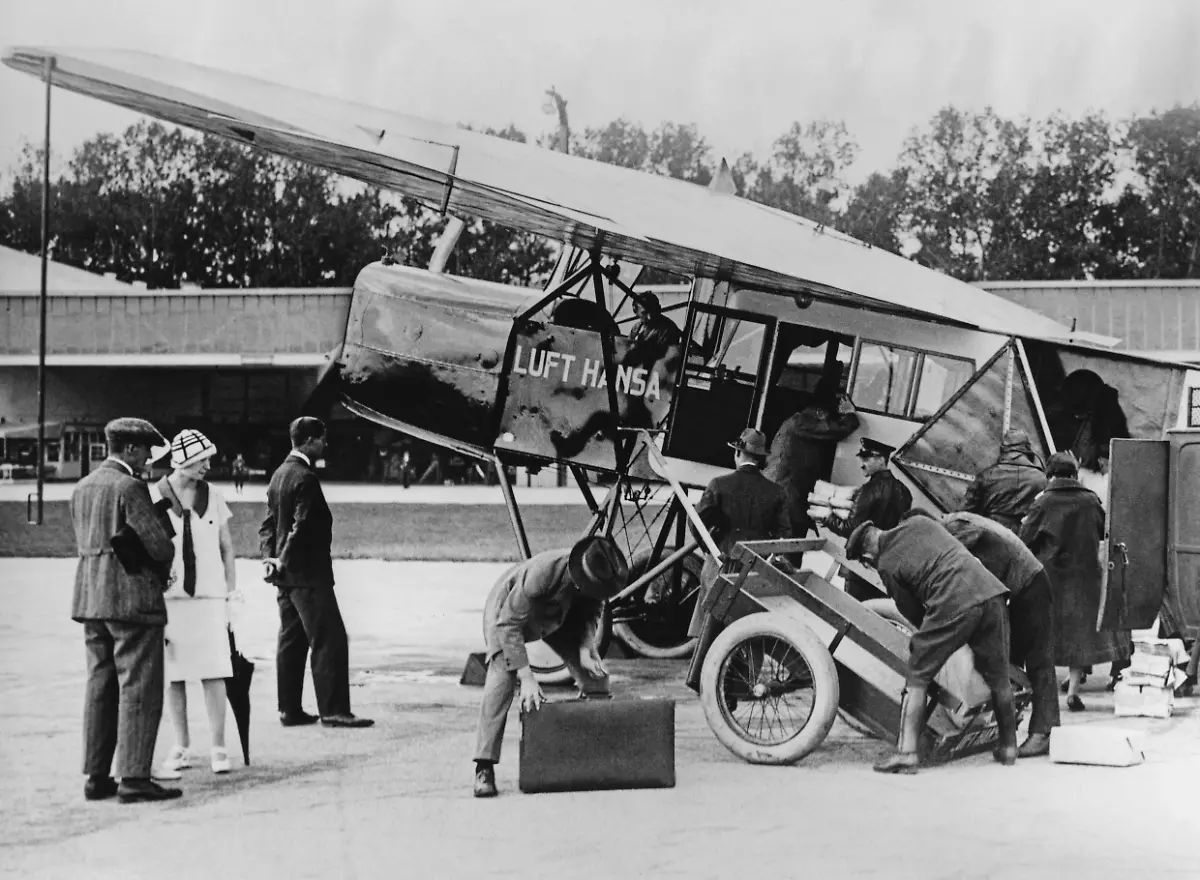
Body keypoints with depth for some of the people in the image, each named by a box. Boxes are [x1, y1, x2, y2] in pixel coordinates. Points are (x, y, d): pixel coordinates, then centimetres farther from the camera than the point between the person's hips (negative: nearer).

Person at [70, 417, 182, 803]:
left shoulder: (82, 487, 13)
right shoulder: (130, 487, -14)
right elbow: (160, 545, -17)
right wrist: (162, 568, 6)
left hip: (90, 598, 8)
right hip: (132, 597, -8)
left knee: (101, 685, 12)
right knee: (139, 687, -4)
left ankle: (96, 777, 14)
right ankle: (134, 777, -5)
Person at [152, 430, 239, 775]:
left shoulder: (213, 498, 6)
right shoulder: (153, 497, -1)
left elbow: (226, 549, 11)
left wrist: (230, 594, 5)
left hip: (208, 597, 1)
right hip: (167, 596, -1)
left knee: (213, 673, -5)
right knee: (173, 675, 4)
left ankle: (218, 747, 0)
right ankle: (182, 748, 14)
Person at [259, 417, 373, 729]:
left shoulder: (279, 475, 14)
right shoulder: (305, 477, -16)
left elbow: (269, 523, 14)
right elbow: (302, 526, -20)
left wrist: (269, 557, 3)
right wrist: (284, 562, -12)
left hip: (286, 574, 10)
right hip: (308, 573, -10)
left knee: (291, 641, 12)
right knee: (329, 641, -6)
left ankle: (289, 709, 15)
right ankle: (333, 710, -6)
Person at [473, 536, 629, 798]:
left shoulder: (596, 577, -28)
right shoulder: (542, 572, -45)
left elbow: (592, 612, -7)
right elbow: (509, 624, -41)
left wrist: (585, 649, -25)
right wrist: (526, 676, -44)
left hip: (560, 614, 5)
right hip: (507, 611, -5)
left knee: (596, 674, -5)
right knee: (502, 678, -27)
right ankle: (484, 768, -25)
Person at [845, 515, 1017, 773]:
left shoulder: (887, 566, 7)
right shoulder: (919, 522, 20)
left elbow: (914, 613, 13)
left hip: (952, 604, -6)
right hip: (991, 589, 6)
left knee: (917, 678, 8)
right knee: (999, 676, 20)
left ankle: (907, 752, 1)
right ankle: (1008, 746, 34)